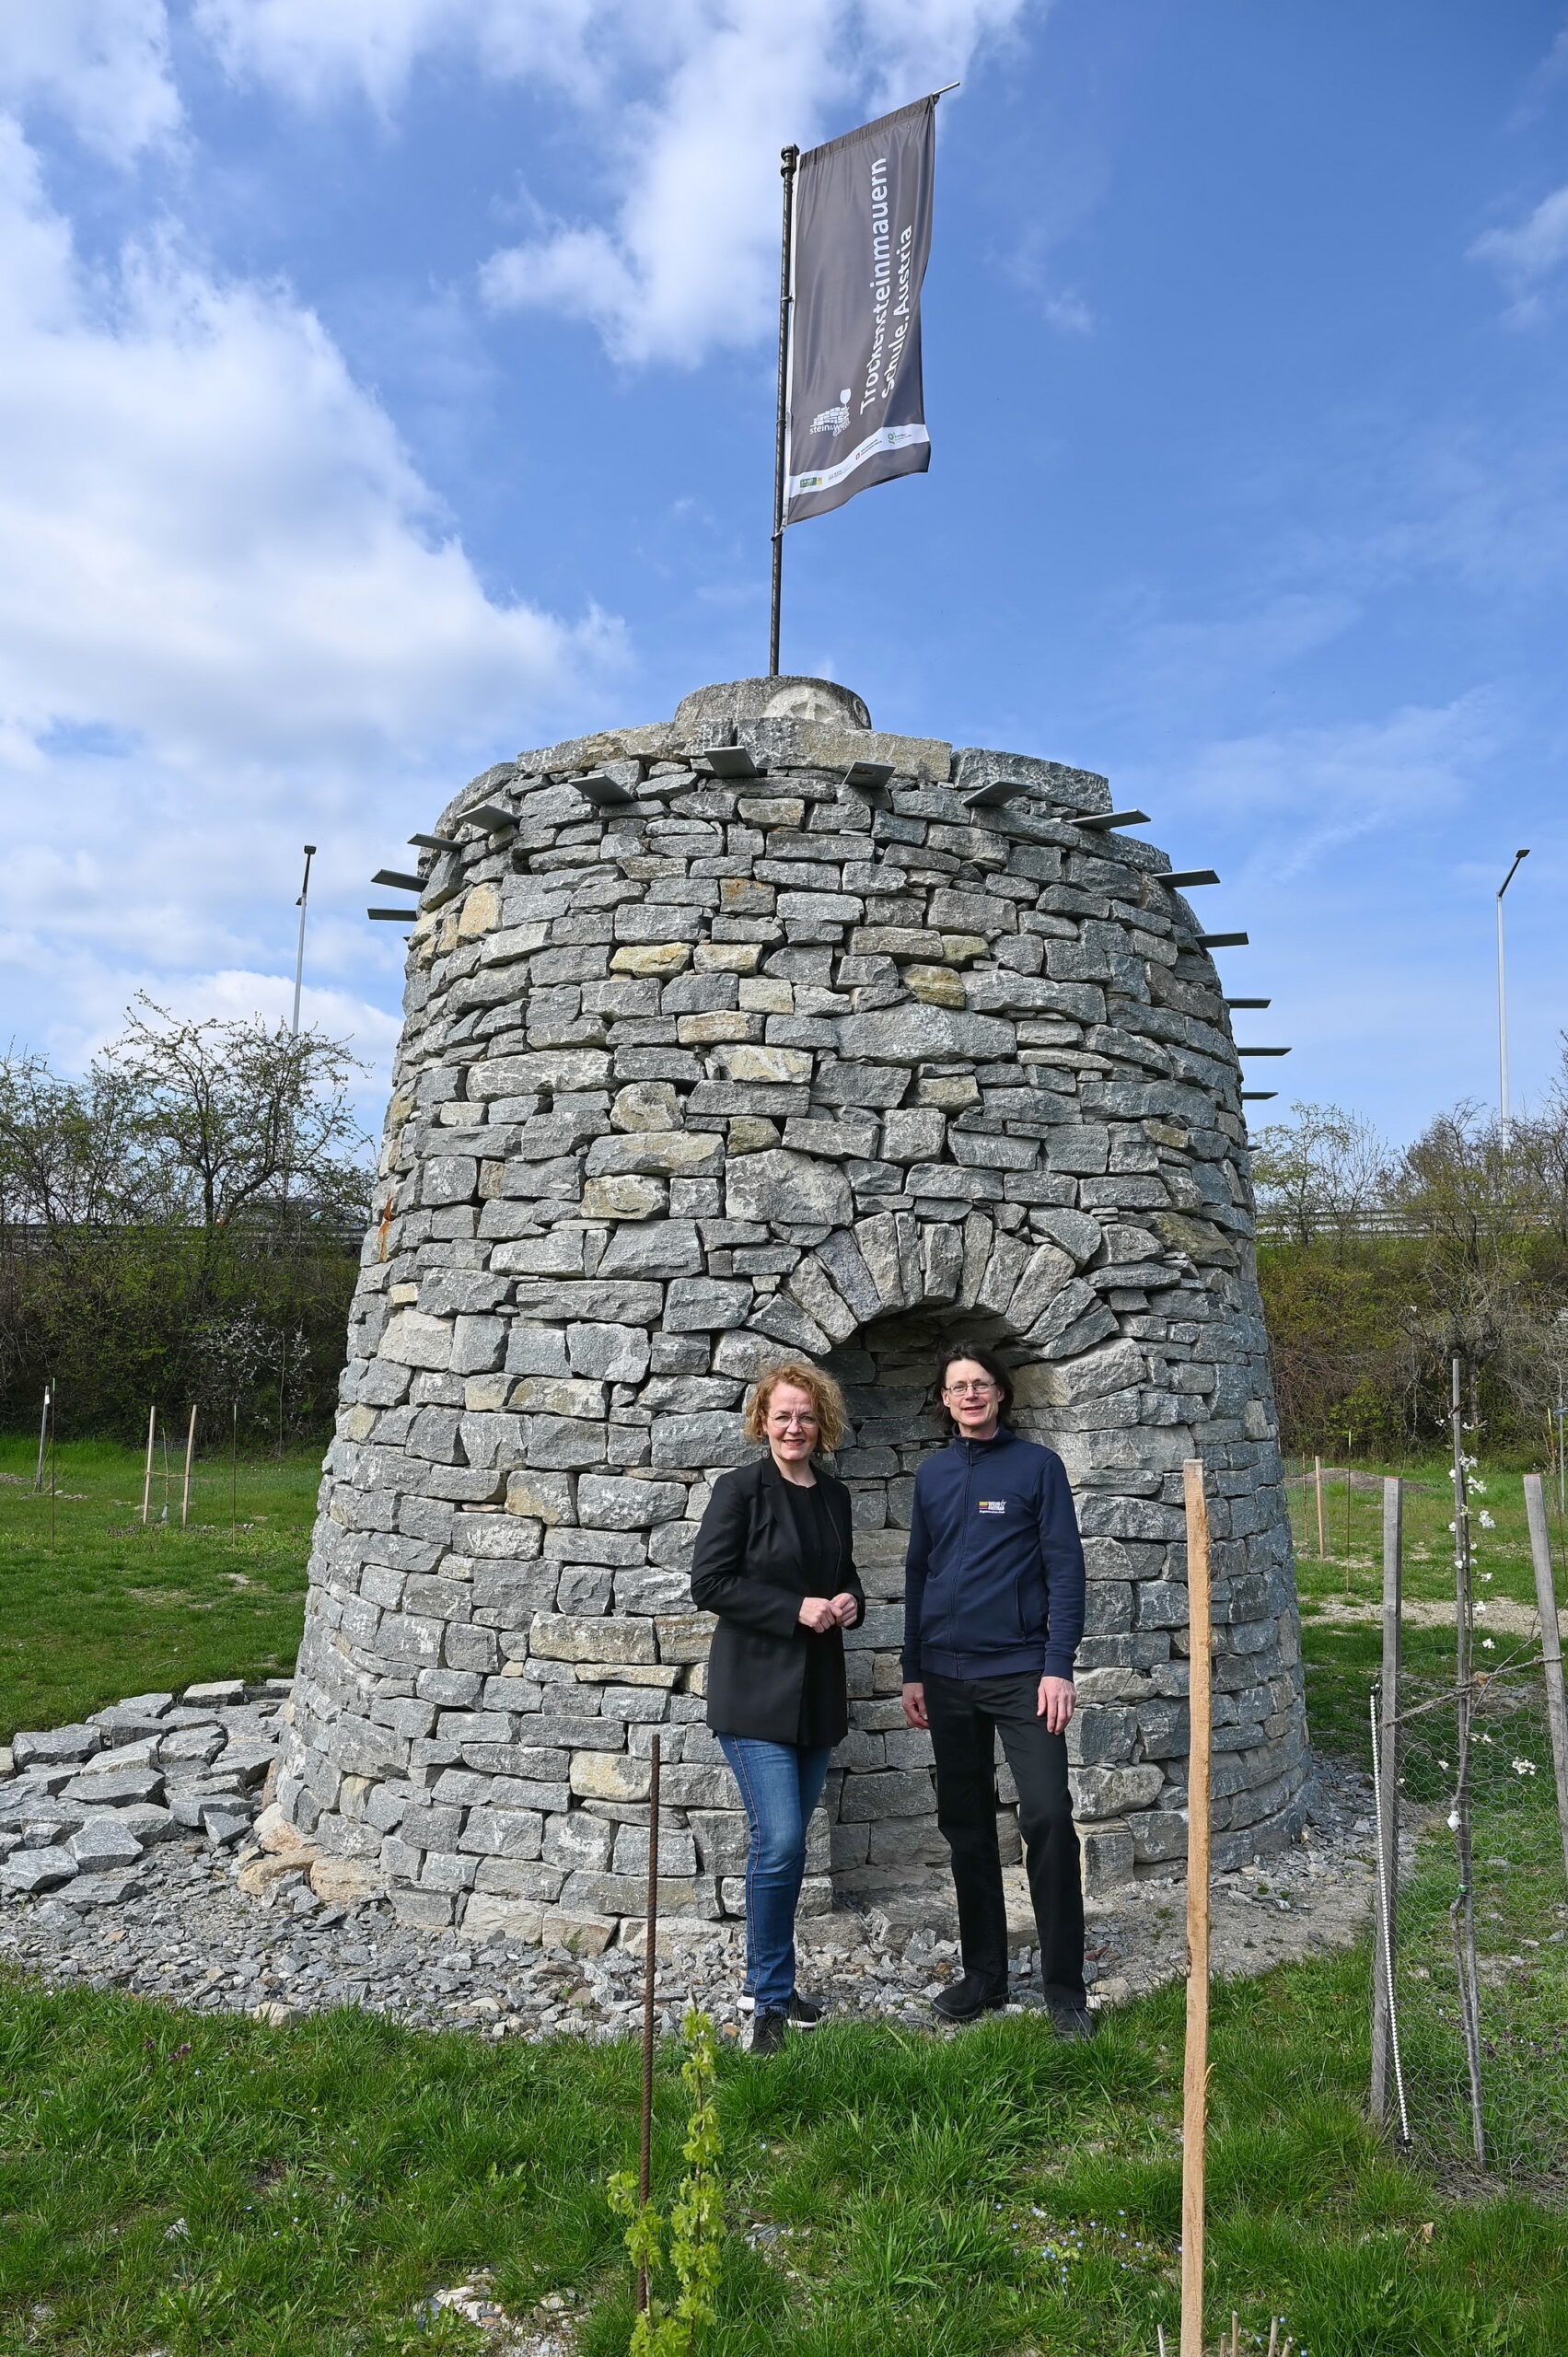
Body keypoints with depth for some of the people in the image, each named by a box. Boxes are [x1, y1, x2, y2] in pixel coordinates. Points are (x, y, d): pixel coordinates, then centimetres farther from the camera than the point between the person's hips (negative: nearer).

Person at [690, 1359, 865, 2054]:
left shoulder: (834, 1496, 9)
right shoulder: (740, 1489, -9)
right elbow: (709, 1583, -13)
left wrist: (851, 1602, -2)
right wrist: (796, 1608, -18)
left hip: (816, 1690, 6)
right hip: (755, 1690, -6)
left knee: (785, 1843, 13)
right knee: (780, 1843, -10)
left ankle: (769, 1982, 29)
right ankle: (770, 2000, 6)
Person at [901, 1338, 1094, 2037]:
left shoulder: (1038, 1465, -2)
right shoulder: (933, 1474, 9)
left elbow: (1064, 1567, -5)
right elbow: (918, 1574, 13)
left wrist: (1058, 1666, -13)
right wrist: (913, 1673, 10)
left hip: (1021, 1669, -4)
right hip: (948, 1675, 4)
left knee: (1048, 1817, -9)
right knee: (966, 1825, 12)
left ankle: (1065, 1986, 5)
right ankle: (984, 1973, 26)